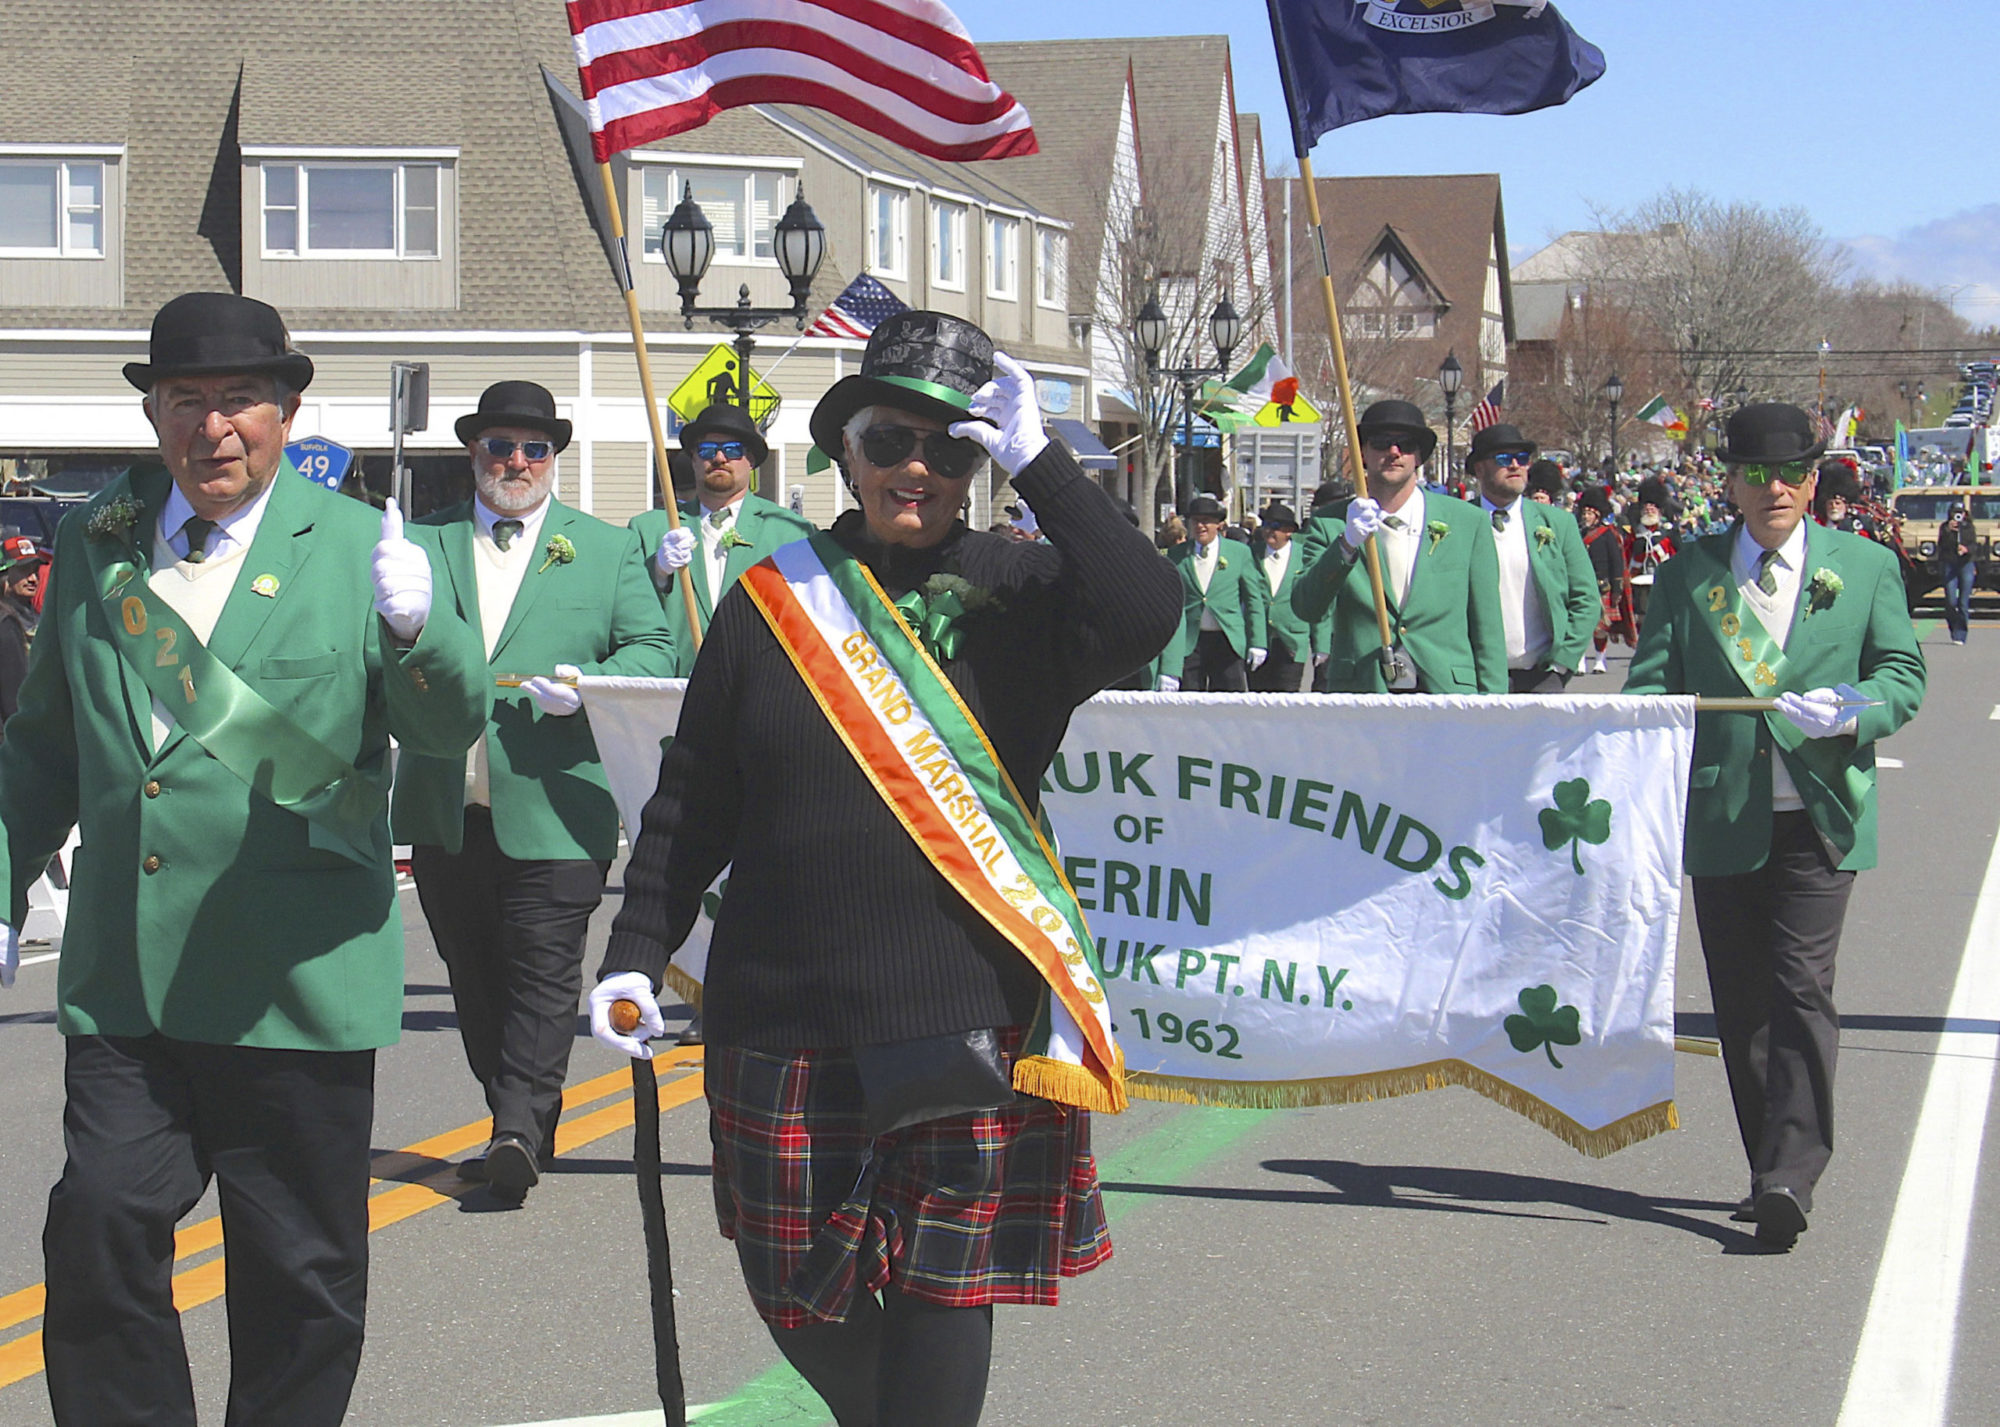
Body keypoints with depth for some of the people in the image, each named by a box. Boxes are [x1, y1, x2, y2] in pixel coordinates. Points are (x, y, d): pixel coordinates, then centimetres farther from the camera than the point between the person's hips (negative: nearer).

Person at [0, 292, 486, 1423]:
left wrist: (416, 627, -32)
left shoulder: (360, 547, -2)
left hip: (294, 980, -2)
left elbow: (452, 725, -12)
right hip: (122, 979, 2)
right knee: (100, 1242, -5)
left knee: (303, 1275, 8)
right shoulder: (96, 542, 8)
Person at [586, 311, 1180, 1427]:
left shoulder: (1019, 592, 3)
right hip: (788, 1020, 2)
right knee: (796, 1298, 10)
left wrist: (1037, 459, -17)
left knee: (945, 1290, -2)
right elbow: (693, 806, 10)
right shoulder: (772, 600, 7)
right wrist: (637, 955, 1)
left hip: (970, 1021, -2)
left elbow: (1148, 618, -19)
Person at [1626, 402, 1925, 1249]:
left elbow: (1903, 673, 6)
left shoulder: (1866, 567, 8)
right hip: (1723, 819, 2)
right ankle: (1771, 1168, 18)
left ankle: (1791, 1172, -15)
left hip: (1821, 815, -2)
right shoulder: (1687, 574, 10)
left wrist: (1854, 709, -15)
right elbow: (1653, 679, 10)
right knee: (1742, 1003, 7)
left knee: (1801, 989, -13)